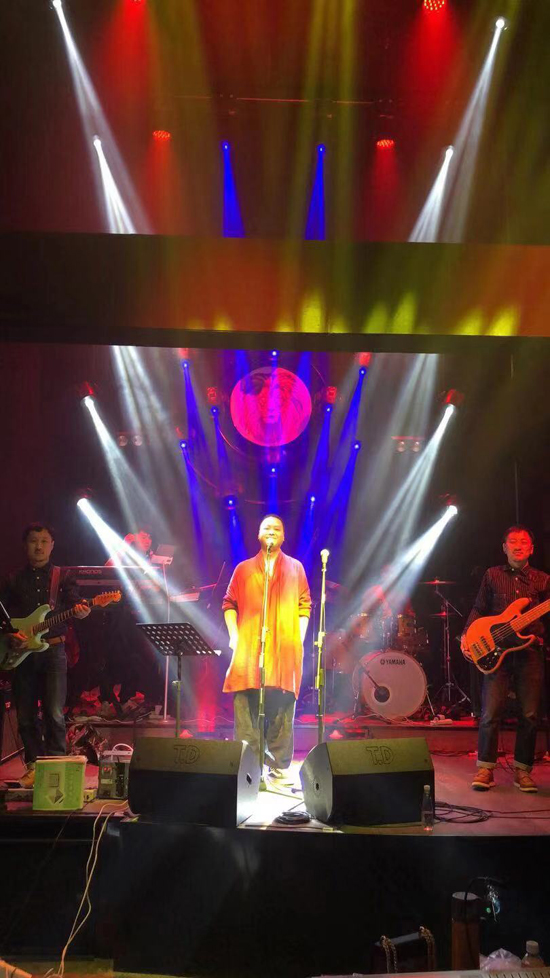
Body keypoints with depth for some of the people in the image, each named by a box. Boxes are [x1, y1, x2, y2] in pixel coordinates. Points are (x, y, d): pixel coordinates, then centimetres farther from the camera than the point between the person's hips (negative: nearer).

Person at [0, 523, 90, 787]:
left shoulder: (62, 577, 7)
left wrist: (80, 610, -29)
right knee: (26, 715, 7)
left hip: (53, 649, -2)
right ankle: (34, 765, 19)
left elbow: (74, 602, -6)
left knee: (54, 713, -9)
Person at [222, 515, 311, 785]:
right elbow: (229, 604, 13)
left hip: (285, 650, 0)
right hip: (248, 649, 0)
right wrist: (234, 635, 0)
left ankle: (279, 768, 6)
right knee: (246, 707, -4)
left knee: (282, 709, 0)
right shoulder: (244, 569, 14)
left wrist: (299, 639, 2)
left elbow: (304, 606, 12)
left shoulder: (295, 568, 14)